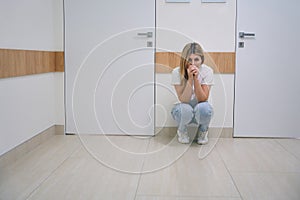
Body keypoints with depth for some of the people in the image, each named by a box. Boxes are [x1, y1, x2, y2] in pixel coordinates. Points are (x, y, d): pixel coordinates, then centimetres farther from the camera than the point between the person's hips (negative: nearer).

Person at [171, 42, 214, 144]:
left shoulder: (207, 71, -17)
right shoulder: (177, 72, -18)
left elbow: (203, 99, -21)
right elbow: (183, 100, -24)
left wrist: (196, 78, -32)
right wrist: (190, 78, -34)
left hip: (200, 110, 1)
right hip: (184, 110, -1)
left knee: (203, 108, -34)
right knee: (186, 109, -36)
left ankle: (203, 131, 1)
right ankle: (182, 131, 1)